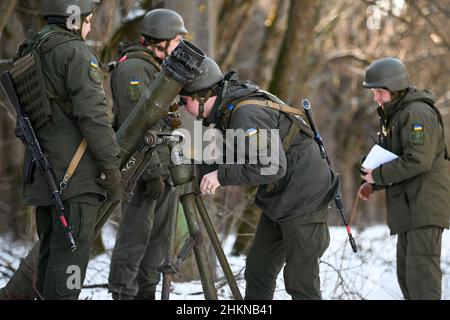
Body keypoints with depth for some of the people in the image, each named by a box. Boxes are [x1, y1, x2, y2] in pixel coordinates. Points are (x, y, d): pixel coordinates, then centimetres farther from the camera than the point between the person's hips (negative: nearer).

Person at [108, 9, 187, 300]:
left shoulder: (156, 69, 18)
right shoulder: (132, 69, -13)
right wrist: (151, 172, -24)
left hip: (162, 167, 10)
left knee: (158, 233, 11)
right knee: (136, 233, -9)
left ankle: (147, 292, 16)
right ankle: (123, 293, -7)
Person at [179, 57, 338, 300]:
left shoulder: (247, 113, -25)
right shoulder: (227, 110, 6)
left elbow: (272, 167, -31)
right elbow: (236, 158, 13)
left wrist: (222, 175, -25)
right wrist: (202, 169, -1)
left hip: (304, 201, -10)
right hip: (278, 201, 10)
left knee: (300, 280, -6)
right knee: (258, 269, 13)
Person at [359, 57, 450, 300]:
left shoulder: (418, 114, -14)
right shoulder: (394, 115, 20)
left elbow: (418, 161, -23)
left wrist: (378, 175, -15)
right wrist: (373, 184, 11)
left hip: (426, 204, -11)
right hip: (409, 206, 11)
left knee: (421, 270, -15)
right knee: (406, 273, 11)